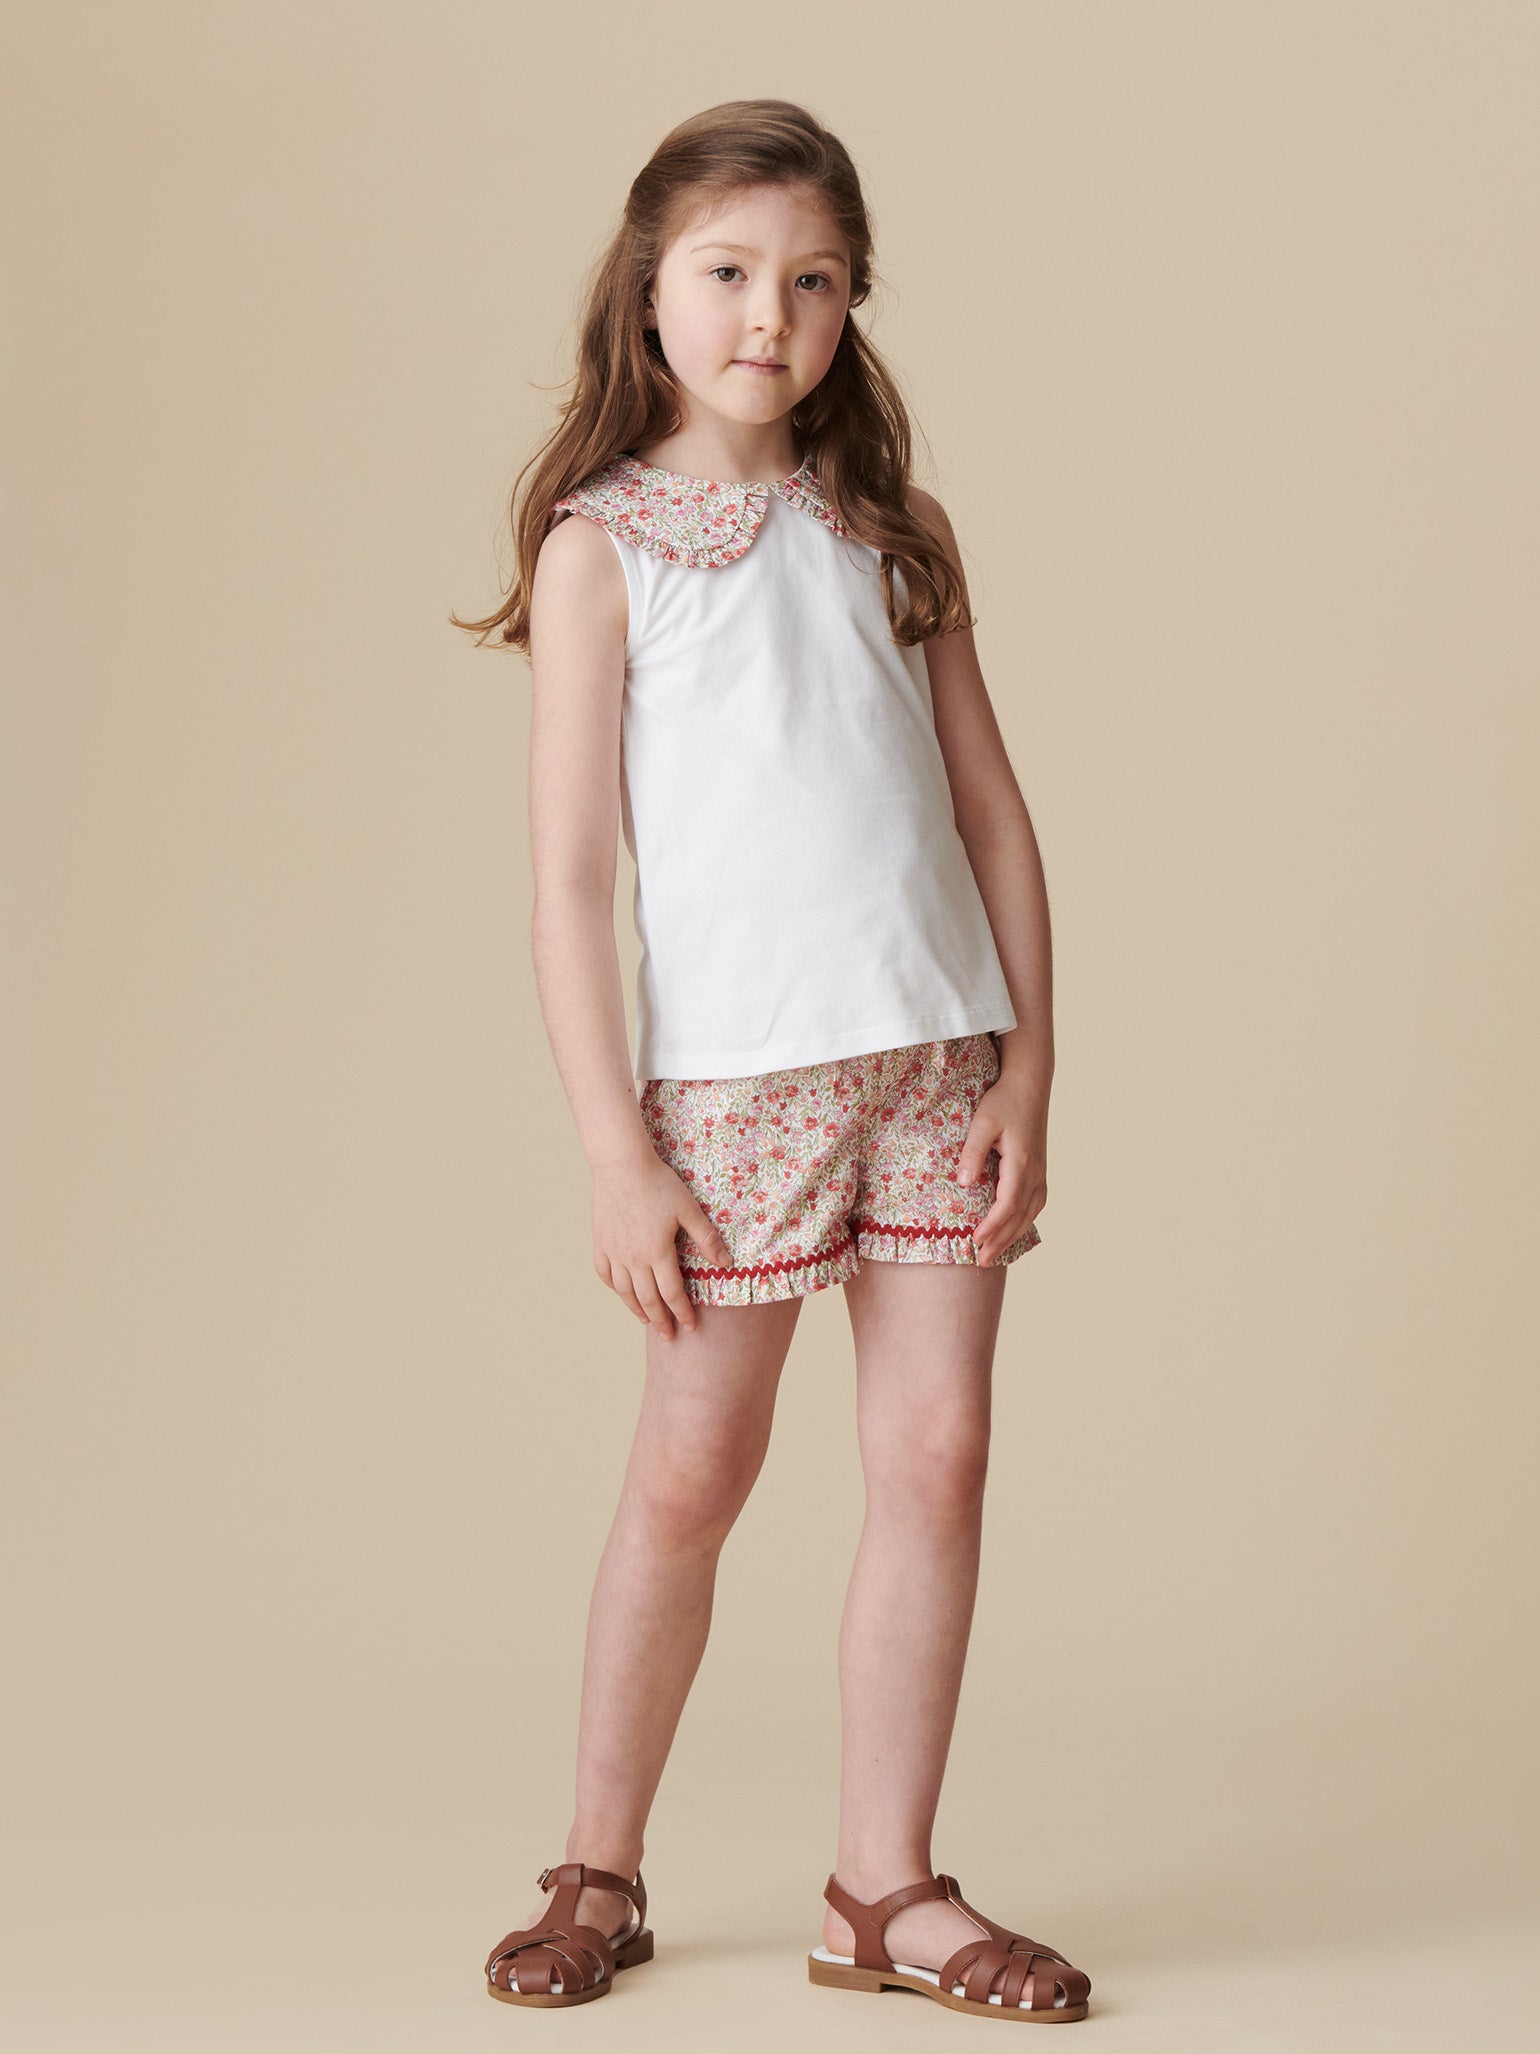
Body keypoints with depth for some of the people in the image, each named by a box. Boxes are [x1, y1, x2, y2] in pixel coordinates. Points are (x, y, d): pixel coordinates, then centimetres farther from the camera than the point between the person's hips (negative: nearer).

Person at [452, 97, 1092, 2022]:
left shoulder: (890, 531, 10)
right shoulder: (602, 545, -1)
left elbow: (992, 806, 10)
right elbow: (569, 876, -4)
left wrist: (1027, 1066, 1)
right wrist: (617, 1151, -10)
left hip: (939, 1053, 4)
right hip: (735, 1070, -3)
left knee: (938, 1451, 2)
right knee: (690, 1469, 3)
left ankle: (886, 1885, 14)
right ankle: (599, 1865, 21)